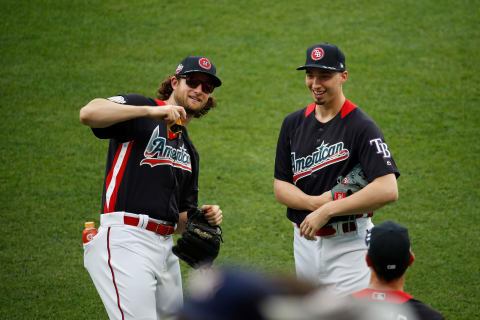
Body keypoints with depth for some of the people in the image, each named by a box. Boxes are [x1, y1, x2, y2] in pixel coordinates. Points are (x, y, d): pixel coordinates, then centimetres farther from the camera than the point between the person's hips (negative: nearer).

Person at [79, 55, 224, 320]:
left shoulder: (189, 152, 25)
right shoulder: (140, 112, 3)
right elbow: (88, 113, -19)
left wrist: (204, 216, 3)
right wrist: (151, 111, -24)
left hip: (165, 247, 8)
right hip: (125, 241, -8)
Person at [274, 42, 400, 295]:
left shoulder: (361, 127, -13)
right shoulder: (293, 123, 7)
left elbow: (388, 191, -25)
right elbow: (280, 186, 6)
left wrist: (327, 211, -23)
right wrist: (316, 202, -15)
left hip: (348, 245, -6)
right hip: (304, 239, 6)